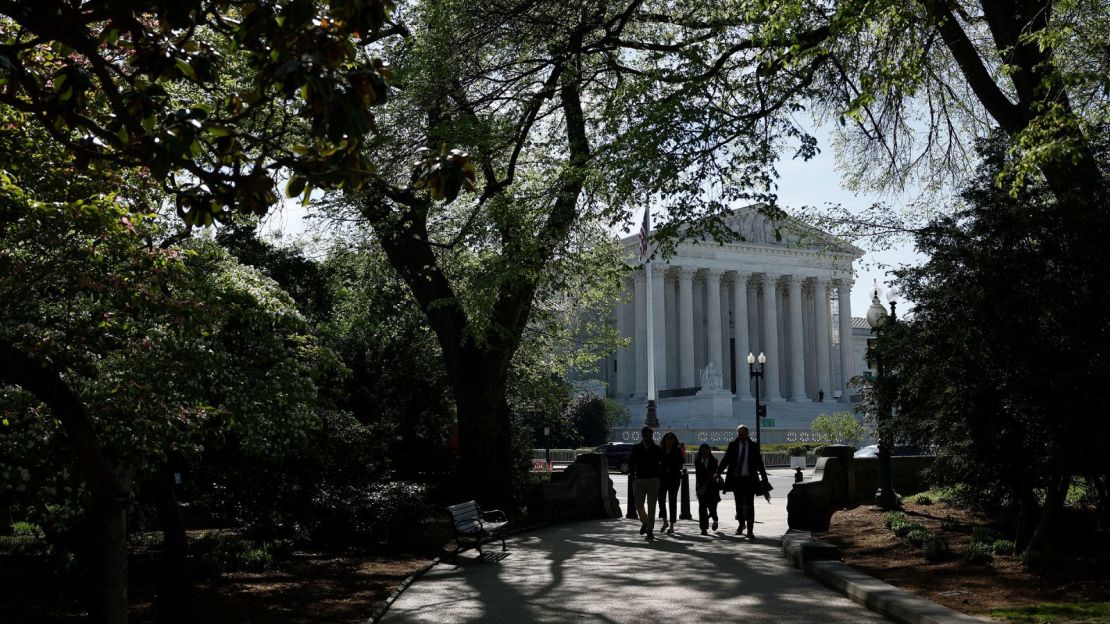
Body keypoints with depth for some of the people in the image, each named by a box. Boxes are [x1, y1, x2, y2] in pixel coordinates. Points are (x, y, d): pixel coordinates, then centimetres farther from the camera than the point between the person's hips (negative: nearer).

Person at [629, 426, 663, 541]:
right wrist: (632, 474, -3)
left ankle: (650, 530, 3)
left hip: (653, 481, -1)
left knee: (651, 507, -3)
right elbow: (631, 462, 7)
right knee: (639, 505, 3)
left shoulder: (657, 450, 2)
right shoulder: (636, 448, 5)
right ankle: (644, 523, 31)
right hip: (639, 480, 1)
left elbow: (663, 462, 7)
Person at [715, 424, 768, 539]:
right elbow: (725, 460, 3)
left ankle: (750, 530, -1)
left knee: (750, 505, -4)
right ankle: (741, 524, 33)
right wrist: (717, 473, -6)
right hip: (736, 478, 1)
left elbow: (759, 463, 4)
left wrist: (764, 478, 2)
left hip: (750, 479, -1)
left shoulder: (754, 446, 1)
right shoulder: (732, 445, 3)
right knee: (739, 504, 10)